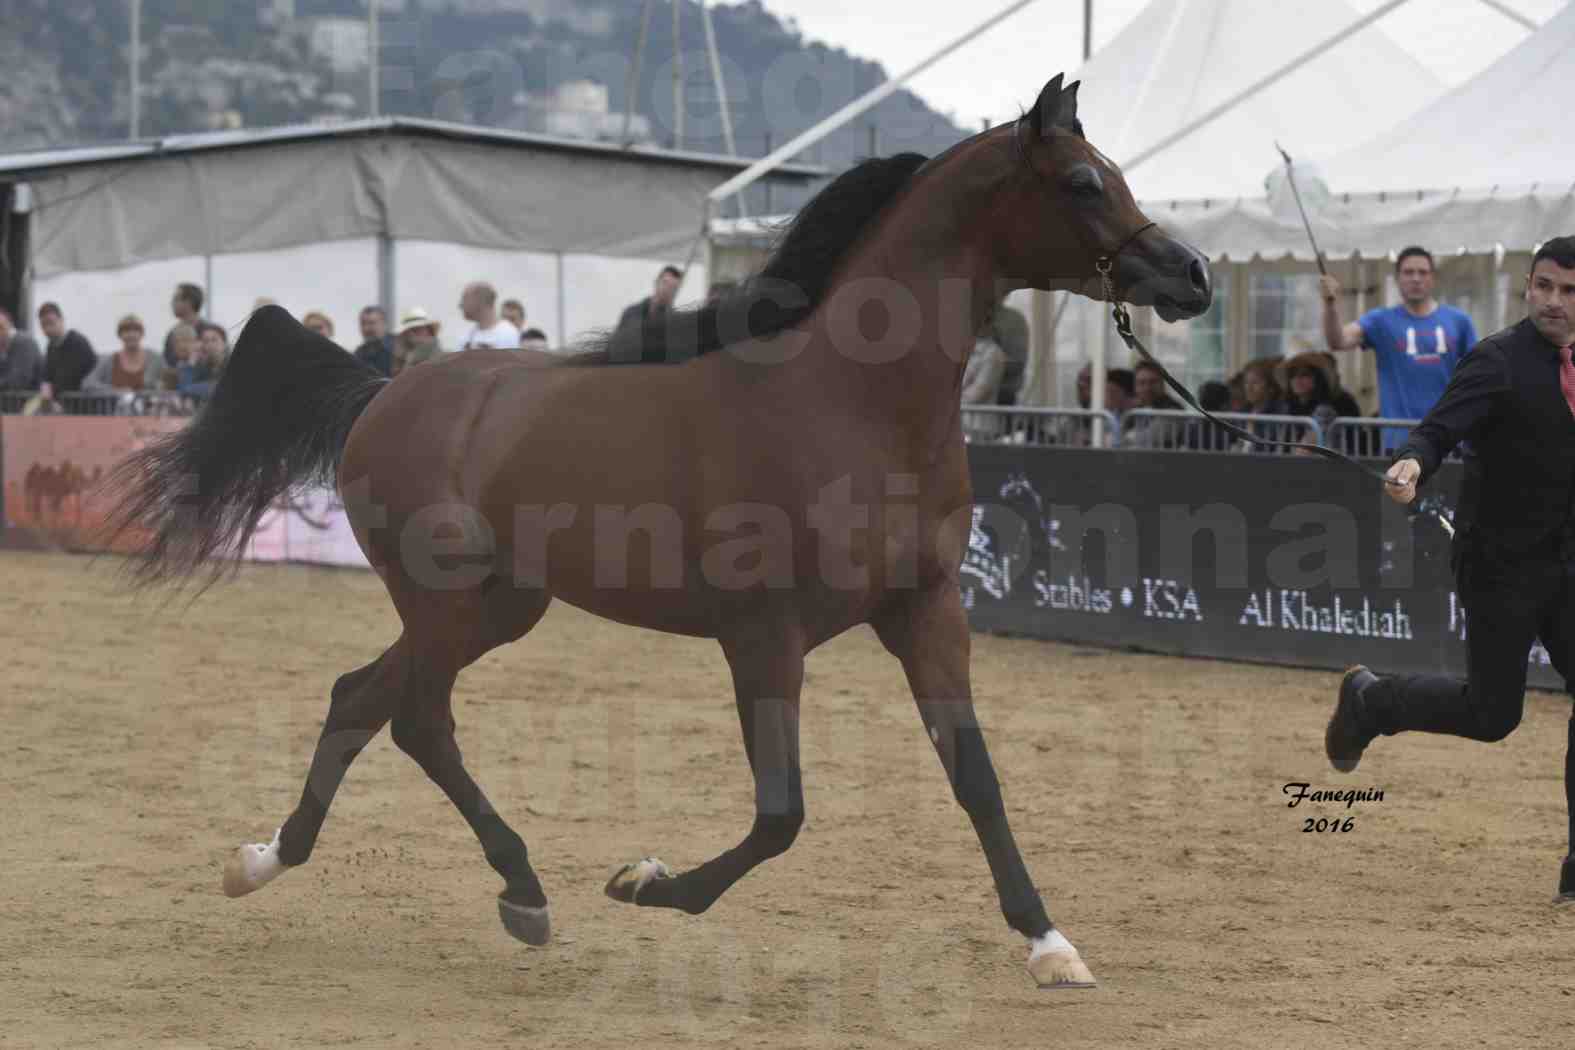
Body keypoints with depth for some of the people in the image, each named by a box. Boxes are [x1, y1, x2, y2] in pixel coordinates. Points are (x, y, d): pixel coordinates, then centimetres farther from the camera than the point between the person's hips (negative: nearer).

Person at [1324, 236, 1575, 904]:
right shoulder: (1499, 360, -13)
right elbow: (1441, 429, -24)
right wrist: (1413, 463, -44)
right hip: (1503, 566, -6)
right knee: (1491, 715, 1)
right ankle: (1371, 700, 28)